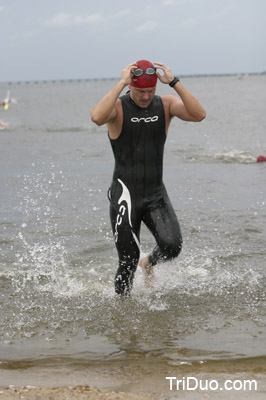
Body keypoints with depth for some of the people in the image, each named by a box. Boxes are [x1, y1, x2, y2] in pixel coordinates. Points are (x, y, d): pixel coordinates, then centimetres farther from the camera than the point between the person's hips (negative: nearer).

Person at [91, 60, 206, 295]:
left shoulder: (166, 105, 1)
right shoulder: (118, 107, -8)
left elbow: (199, 115, -16)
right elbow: (97, 117, -32)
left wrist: (174, 82, -19)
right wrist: (121, 83, -27)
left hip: (156, 194, 3)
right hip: (125, 195, -3)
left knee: (172, 245, -17)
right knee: (128, 262, 0)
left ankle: (149, 263, 18)